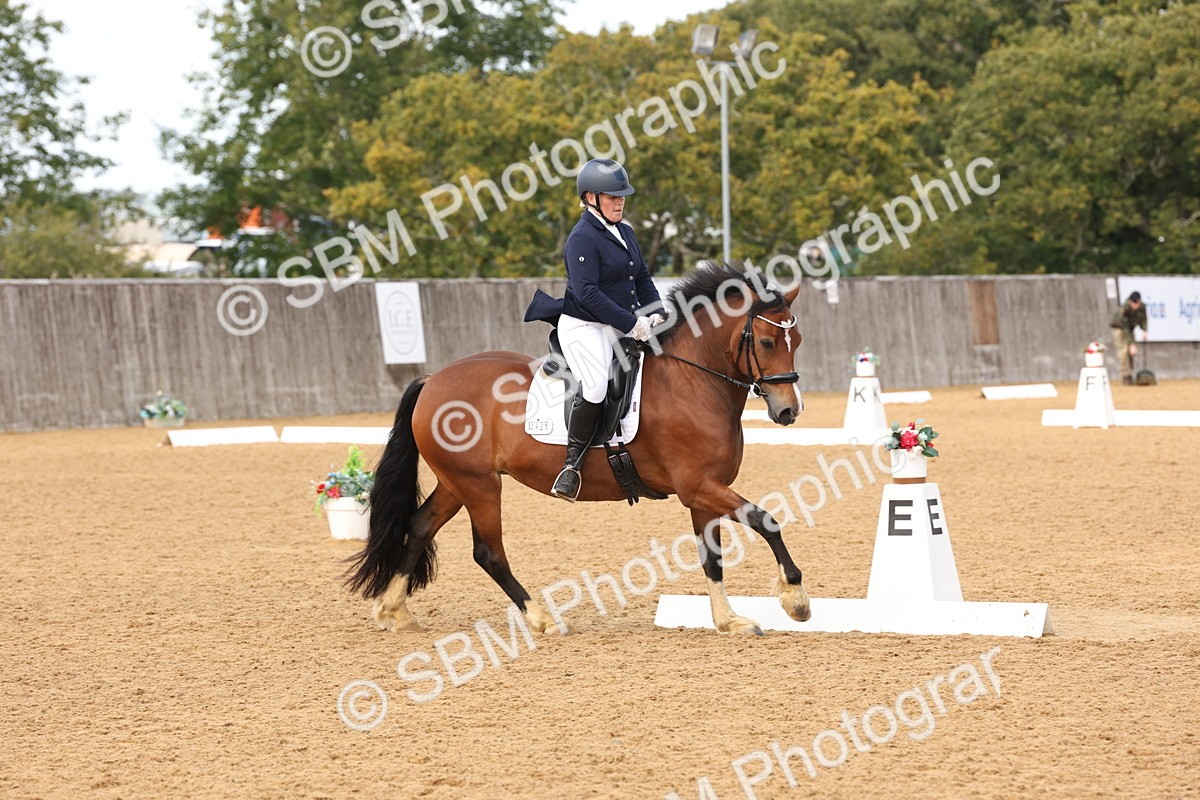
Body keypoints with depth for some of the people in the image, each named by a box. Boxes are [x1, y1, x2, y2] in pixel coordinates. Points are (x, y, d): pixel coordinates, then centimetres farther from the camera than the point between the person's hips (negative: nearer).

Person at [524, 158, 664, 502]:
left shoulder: (624, 231, 14)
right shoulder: (582, 238, -13)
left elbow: (642, 278, 20)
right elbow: (587, 292, -22)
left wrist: (656, 314, 1)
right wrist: (631, 323, -22)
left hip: (622, 328, 9)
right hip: (585, 327, -9)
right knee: (596, 386, -29)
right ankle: (573, 462, -20)